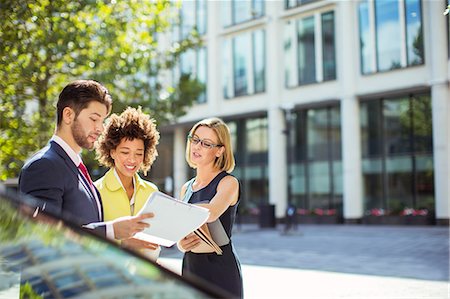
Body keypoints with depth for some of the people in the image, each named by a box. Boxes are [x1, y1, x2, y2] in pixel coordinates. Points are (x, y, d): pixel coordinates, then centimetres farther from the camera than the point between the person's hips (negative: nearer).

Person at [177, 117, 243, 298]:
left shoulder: (228, 182, -8)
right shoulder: (186, 188, 11)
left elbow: (211, 213, -28)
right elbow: (181, 234, 13)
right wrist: (181, 244, -9)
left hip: (221, 271, -6)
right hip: (189, 268, 6)